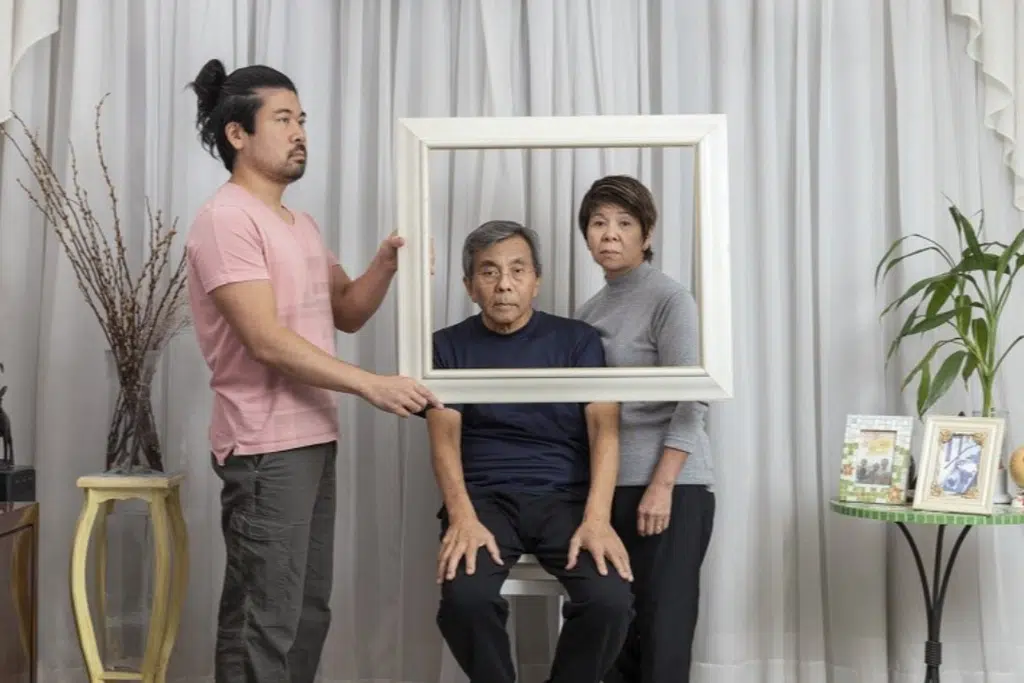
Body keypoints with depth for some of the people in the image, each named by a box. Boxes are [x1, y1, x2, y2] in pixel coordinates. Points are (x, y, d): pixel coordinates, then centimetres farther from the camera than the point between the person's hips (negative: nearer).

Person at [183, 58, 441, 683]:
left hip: (313, 438, 9)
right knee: (265, 622, -4)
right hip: (266, 448, -9)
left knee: (309, 611, 15)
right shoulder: (227, 219, -12)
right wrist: (373, 385, -23)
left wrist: (387, 264, -1)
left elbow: (347, 314, 18)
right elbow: (266, 340, -21)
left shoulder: (302, 224, 17)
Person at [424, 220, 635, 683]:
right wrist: (463, 517, -19)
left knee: (611, 601, -26)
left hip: (566, 497, 0)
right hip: (484, 498, 0)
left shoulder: (578, 340, 8)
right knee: (464, 599, -30)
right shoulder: (449, 346, 9)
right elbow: (444, 438, -1)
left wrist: (596, 518, -19)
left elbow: (604, 428, -3)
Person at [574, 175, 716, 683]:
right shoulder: (588, 313, 14)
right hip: (607, 488, 6)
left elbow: (691, 401, -11)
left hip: (671, 487, -6)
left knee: (661, 631, -2)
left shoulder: (670, 300, -4)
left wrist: (661, 487, -17)